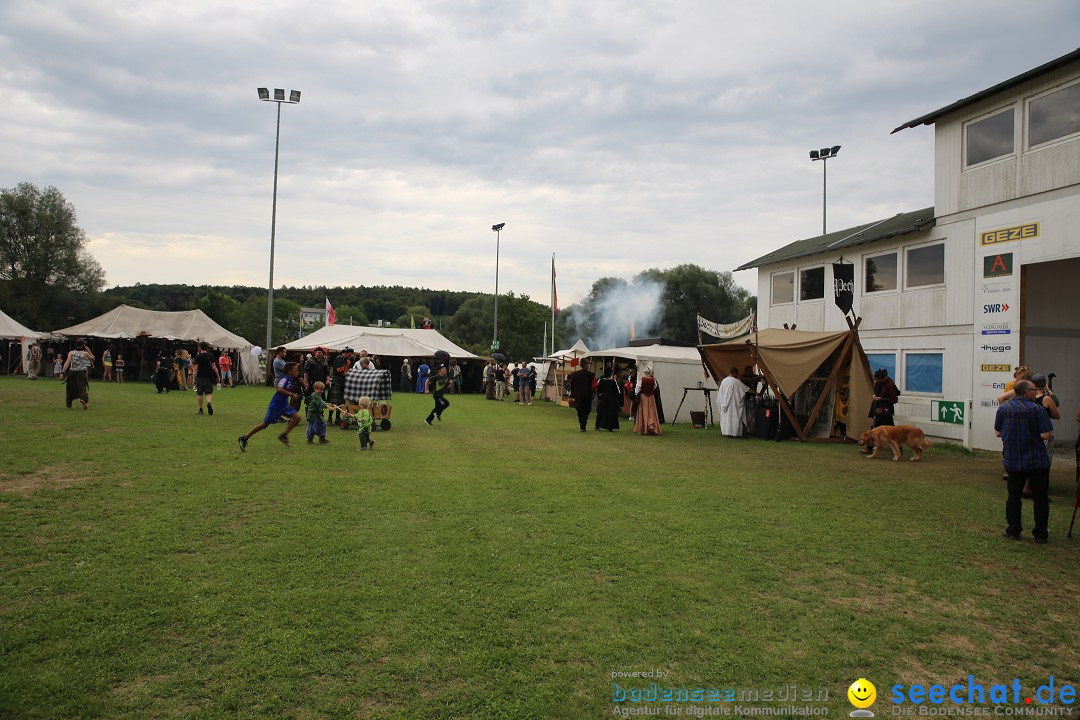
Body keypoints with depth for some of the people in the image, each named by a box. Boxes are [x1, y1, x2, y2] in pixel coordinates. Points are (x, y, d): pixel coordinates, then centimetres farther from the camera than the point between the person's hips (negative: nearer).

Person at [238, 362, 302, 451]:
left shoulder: (292, 381, 6)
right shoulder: (285, 379, -19)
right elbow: (279, 389, -36)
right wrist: (292, 394, -36)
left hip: (284, 405, 8)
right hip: (275, 406, -8)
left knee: (297, 417, -10)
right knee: (265, 424, 3)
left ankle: (284, 435, 1)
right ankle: (244, 438, 17)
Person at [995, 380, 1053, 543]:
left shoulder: (1003, 409, -2)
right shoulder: (1037, 409, -13)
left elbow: (998, 432, 5)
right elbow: (1045, 435, -16)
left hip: (1013, 461, 3)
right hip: (1037, 461, -3)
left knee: (1014, 496, 12)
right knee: (1040, 498, 8)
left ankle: (1013, 531, 16)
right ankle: (1040, 534, 13)